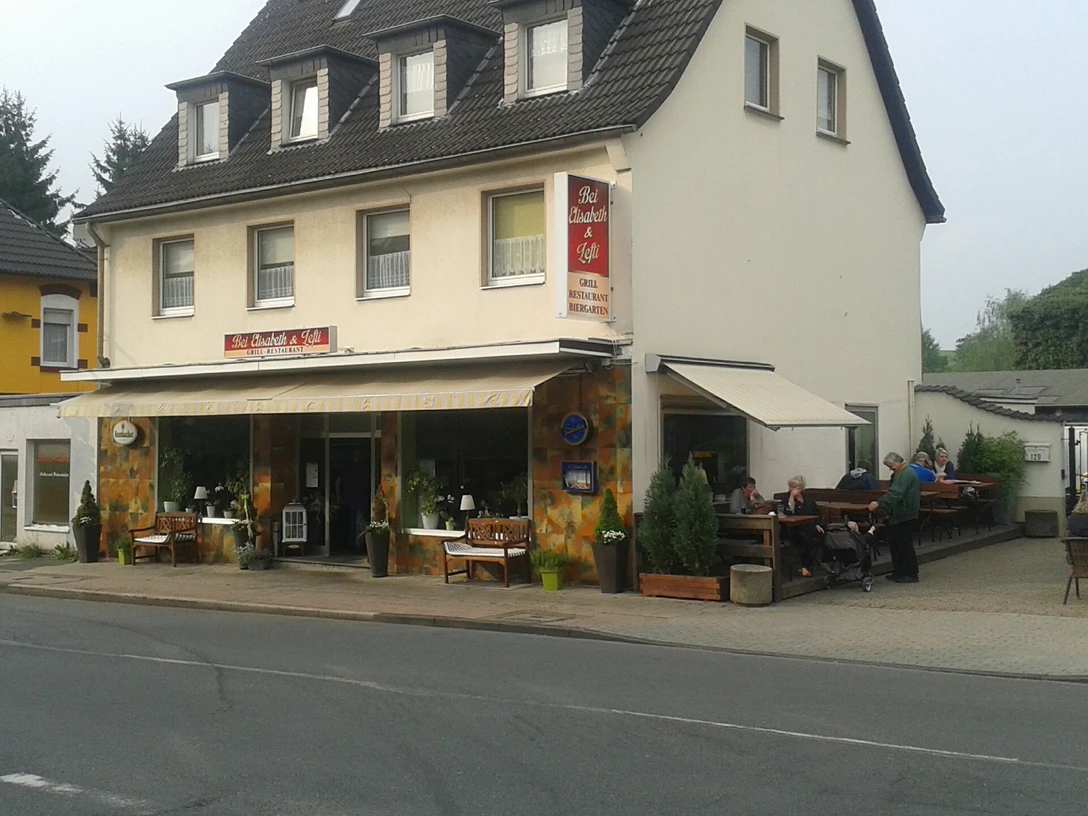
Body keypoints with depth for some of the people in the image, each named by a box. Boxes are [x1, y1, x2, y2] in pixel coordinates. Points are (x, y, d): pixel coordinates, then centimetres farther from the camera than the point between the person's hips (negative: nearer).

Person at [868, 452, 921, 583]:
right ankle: (899, 572, 18)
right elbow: (893, 492, 22)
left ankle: (911, 574, 0)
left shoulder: (906, 474, -18)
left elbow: (894, 493, -30)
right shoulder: (900, 474, 16)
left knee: (905, 544, -5)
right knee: (894, 543, 12)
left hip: (905, 516, -11)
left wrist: (879, 504, -37)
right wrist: (880, 504, 13)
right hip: (898, 514, 11)